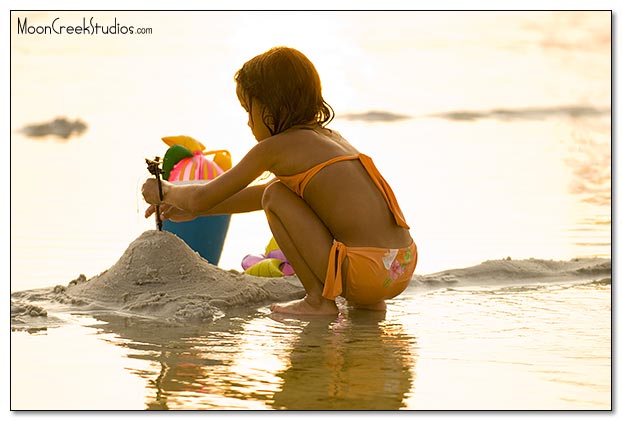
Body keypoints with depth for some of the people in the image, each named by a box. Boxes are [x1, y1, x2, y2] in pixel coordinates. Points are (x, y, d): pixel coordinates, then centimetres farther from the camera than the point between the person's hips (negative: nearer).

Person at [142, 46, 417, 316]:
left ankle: (319, 300, 2)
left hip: (368, 272, -8)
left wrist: (165, 191, 26)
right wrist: (194, 210, 38)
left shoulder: (274, 147, -2)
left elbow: (203, 197, 4)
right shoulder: (329, 136, 22)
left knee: (275, 196, 2)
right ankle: (367, 301, 19)